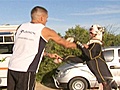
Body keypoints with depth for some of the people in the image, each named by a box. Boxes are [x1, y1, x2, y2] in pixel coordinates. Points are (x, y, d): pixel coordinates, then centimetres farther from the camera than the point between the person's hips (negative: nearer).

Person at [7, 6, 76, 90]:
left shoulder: (21, 27, 13)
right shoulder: (45, 31, -2)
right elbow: (66, 44, 10)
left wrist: (49, 55, 30)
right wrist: (77, 45, 30)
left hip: (12, 67, 6)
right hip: (26, 71, -6)